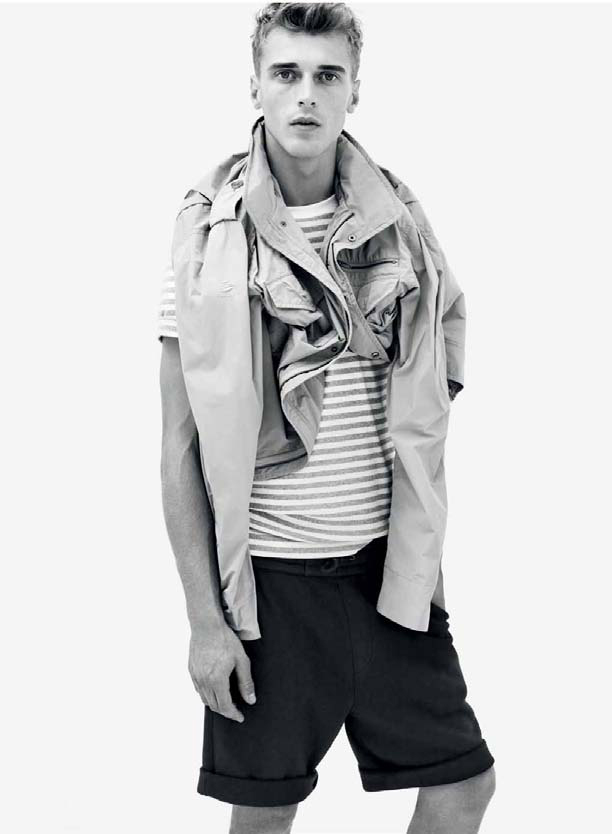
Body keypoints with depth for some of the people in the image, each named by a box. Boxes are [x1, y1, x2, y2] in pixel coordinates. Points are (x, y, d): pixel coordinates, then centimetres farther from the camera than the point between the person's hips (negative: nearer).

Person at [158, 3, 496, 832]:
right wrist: (205, 619, -9)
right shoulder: (210, 237, -7)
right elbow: (181, 447, -6)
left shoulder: (399, 222, 0)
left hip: (387, 561, 3)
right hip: (267, 575, -3)